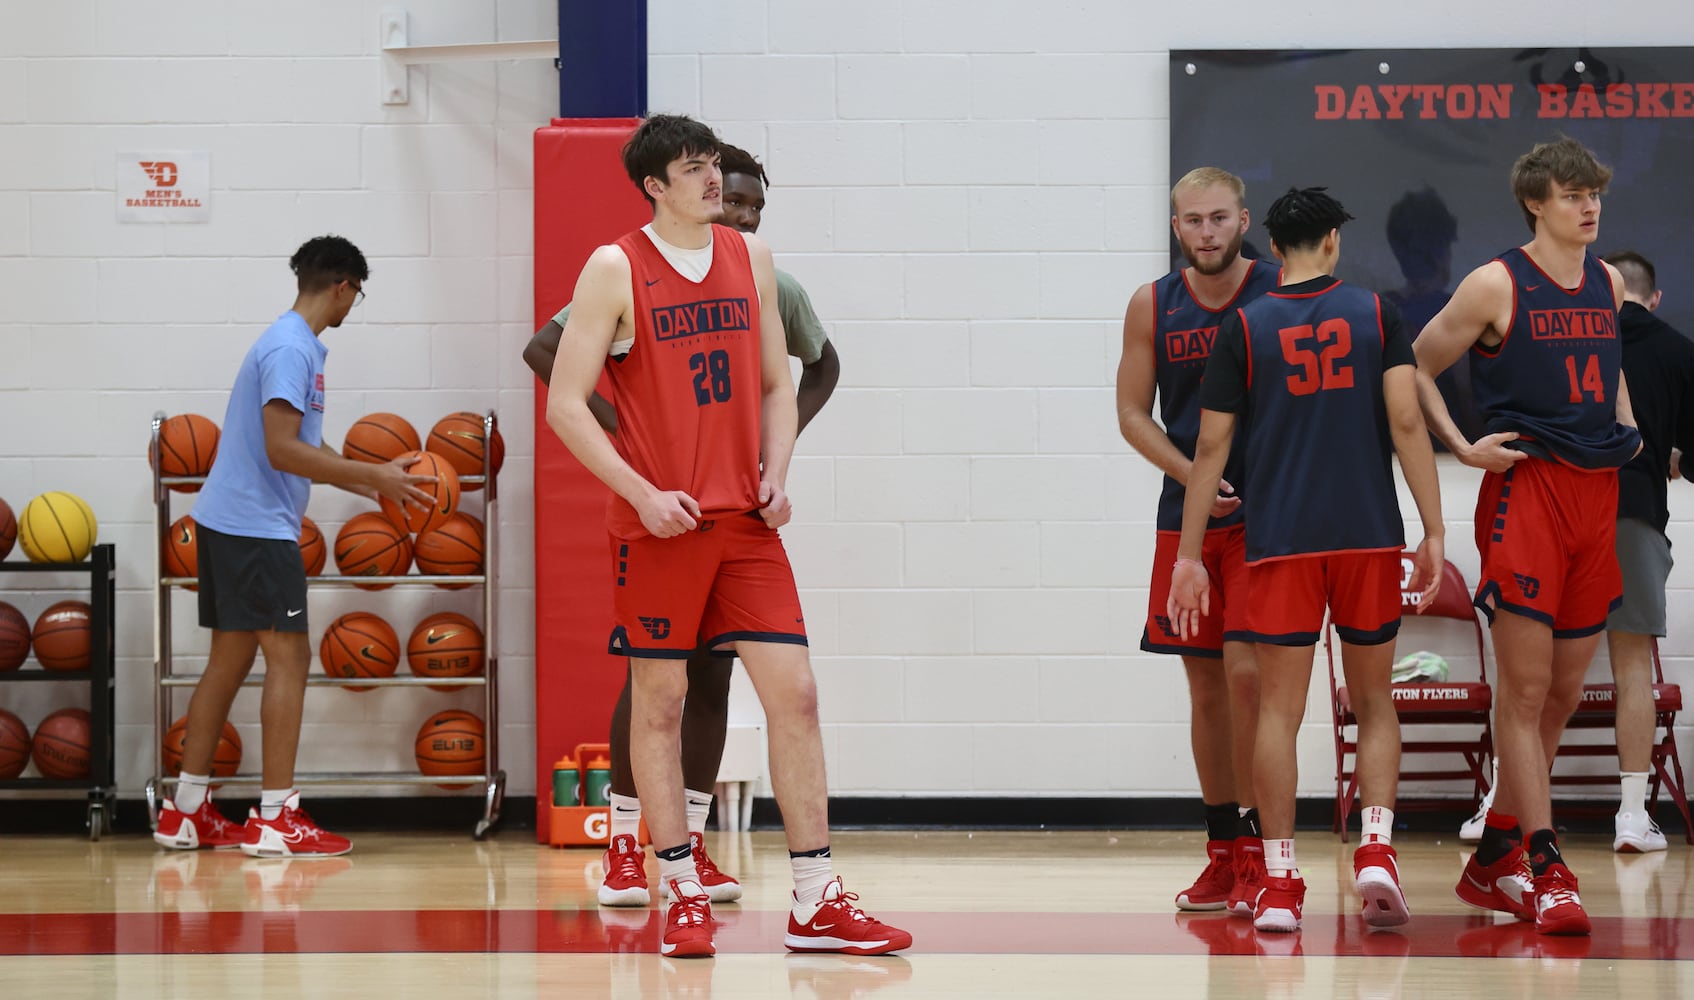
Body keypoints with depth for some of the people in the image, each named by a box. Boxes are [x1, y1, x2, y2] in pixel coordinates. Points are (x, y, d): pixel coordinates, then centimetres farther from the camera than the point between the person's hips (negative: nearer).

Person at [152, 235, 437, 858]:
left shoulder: (296, 344, 16)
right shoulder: (292, 349, -15)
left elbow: (304, 450, 24)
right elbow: (283, 450, -22)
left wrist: (377, 483, 25)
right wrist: (374, 476, -19)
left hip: (228, 522, 10)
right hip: (256, 527, -10)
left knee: (230, 660, 11)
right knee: (289, 658, -8)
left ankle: (186, 812, 14)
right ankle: (275, 820, -8)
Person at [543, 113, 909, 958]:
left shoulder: (750, 258, 9)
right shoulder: (616, 270, -5)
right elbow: (564, 404, -8)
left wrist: (776, 474, 0)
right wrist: (643, 493, -15)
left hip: (745, 520, 4)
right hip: (658, 522, -4)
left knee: (794, 693, -2)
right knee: (659, 704, 2)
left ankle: (817, 904, 1)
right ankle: (684, 896, 13)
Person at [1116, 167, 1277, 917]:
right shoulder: (1152, 306, 4)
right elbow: (1133, 414, 6)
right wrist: (1194, 476, -9)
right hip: (1187, 515, 4)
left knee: (1246, 670, -14)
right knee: (1204, 683, 8)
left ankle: (1257, 852, -7)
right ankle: (1223, 853, 17)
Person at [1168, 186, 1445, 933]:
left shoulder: (1244, 327, 3)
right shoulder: (1376, 313, 4)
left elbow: (1211, 448, 1)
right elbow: (1407, 423, -5)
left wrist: (1189, 555, 5)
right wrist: (1434, 532, -3)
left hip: (1280, 541, -1)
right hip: (1369, 535, 1)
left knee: (1279, 708, 3)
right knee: (1373, 702, 13)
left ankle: (1280, 883, 0)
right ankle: (1376, 850, -5)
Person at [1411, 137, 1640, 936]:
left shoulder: (1608, 284, 13)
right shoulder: (1496, 285, -5)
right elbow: (1416, 368, -1)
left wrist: (1625, 427, 16)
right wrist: (1463, 448, -9)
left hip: (1598, 491, 7)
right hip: (1524, 488, -7)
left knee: (1566, 688, 8)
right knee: (1525, 685, -8)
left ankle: (1493, 859, 19)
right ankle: (1545, 870, -7)